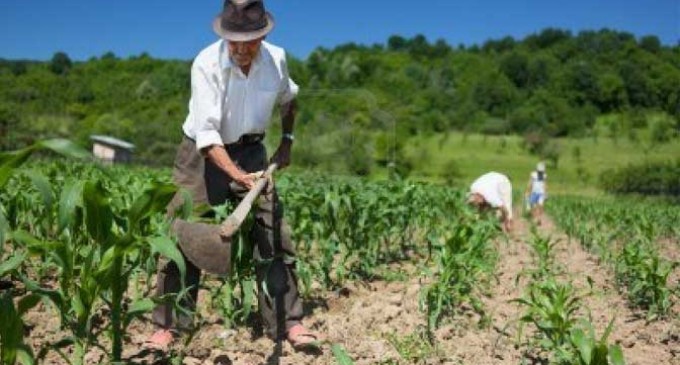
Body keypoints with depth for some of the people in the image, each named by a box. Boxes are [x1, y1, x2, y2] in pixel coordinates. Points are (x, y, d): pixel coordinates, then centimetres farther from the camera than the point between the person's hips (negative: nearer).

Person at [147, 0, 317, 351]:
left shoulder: (276, 59, -8)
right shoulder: (207, 64, -22)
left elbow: (288, 98, 17)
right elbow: (206, 131, -29)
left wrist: (287, 141, 10)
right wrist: (236, 174, -41)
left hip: (250, 152, 3)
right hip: (203, 153, -3)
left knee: (272, 235, -3)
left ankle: (288, 322, 5)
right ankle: (167, 325, 5)